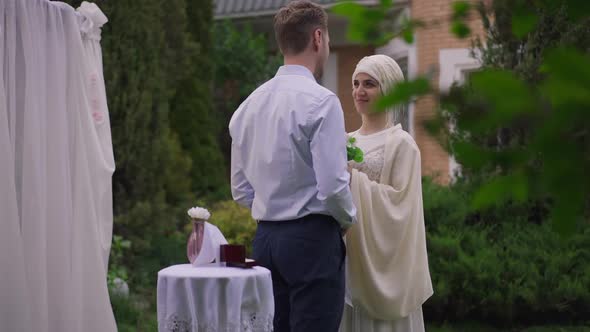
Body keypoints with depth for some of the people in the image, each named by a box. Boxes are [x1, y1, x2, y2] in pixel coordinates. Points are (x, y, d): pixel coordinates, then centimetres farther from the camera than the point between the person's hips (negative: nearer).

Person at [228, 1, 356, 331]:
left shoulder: (250, 104, 9)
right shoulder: (321, 101, -12)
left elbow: (241, 189, 13)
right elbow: (333, 186, -17)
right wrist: (348, 218, 2)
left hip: (266, 238, 7)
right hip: (312, 240, -7)